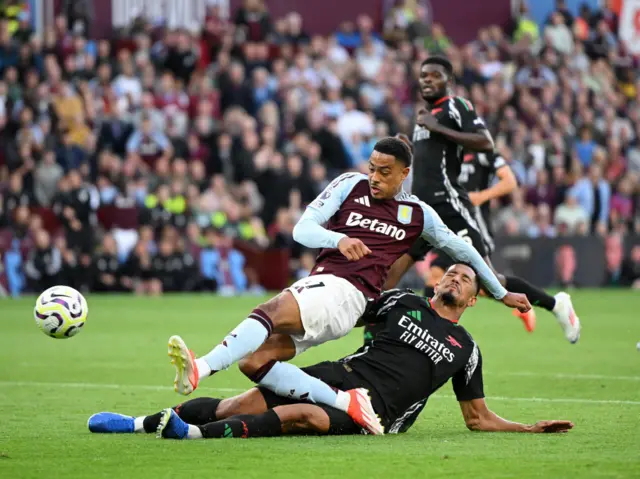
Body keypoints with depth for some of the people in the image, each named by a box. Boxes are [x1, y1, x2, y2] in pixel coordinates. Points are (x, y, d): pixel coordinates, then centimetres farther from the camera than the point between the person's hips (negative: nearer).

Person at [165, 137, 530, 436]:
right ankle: (345, 402, -23)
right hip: (315, 285, 4)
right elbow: (302, 229, 6)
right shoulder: (351, 186, 16)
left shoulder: (417, 214, 15)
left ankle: (200, 370, -51)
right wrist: (339, 239, -16)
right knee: (254, 361, -19)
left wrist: (502, 294, 36)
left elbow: (461, 249, 30)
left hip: (346, 294, -4)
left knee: (270, 312, -33)